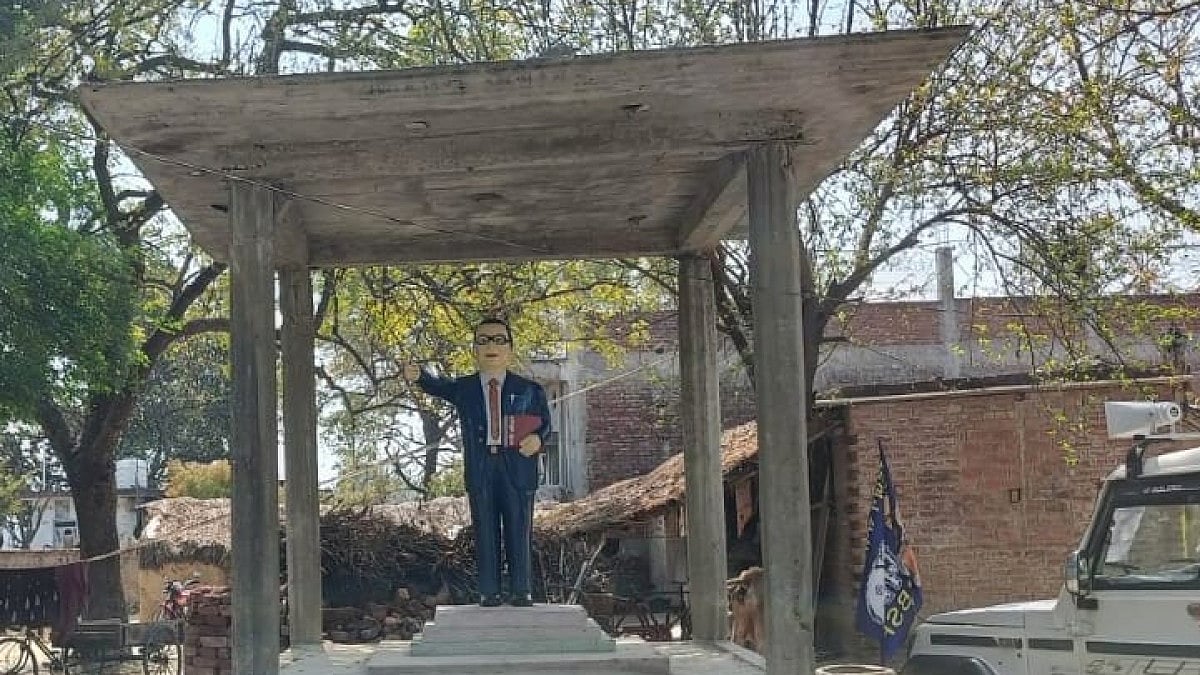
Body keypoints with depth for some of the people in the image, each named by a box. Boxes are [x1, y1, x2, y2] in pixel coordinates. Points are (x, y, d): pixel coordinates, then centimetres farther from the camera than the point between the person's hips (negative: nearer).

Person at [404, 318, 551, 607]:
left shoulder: (529, 390, 7)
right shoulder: (463, 388, 9)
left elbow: (546, 423, 9)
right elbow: (438, 386, -4)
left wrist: (538, 438, -14)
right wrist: (418, 376, -26)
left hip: (518, 466, 0)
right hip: (480, 467, 1)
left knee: (519, 532, 2)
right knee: (485, 532, 3)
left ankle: (522, 591, 9)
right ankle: (489, 592, 8)